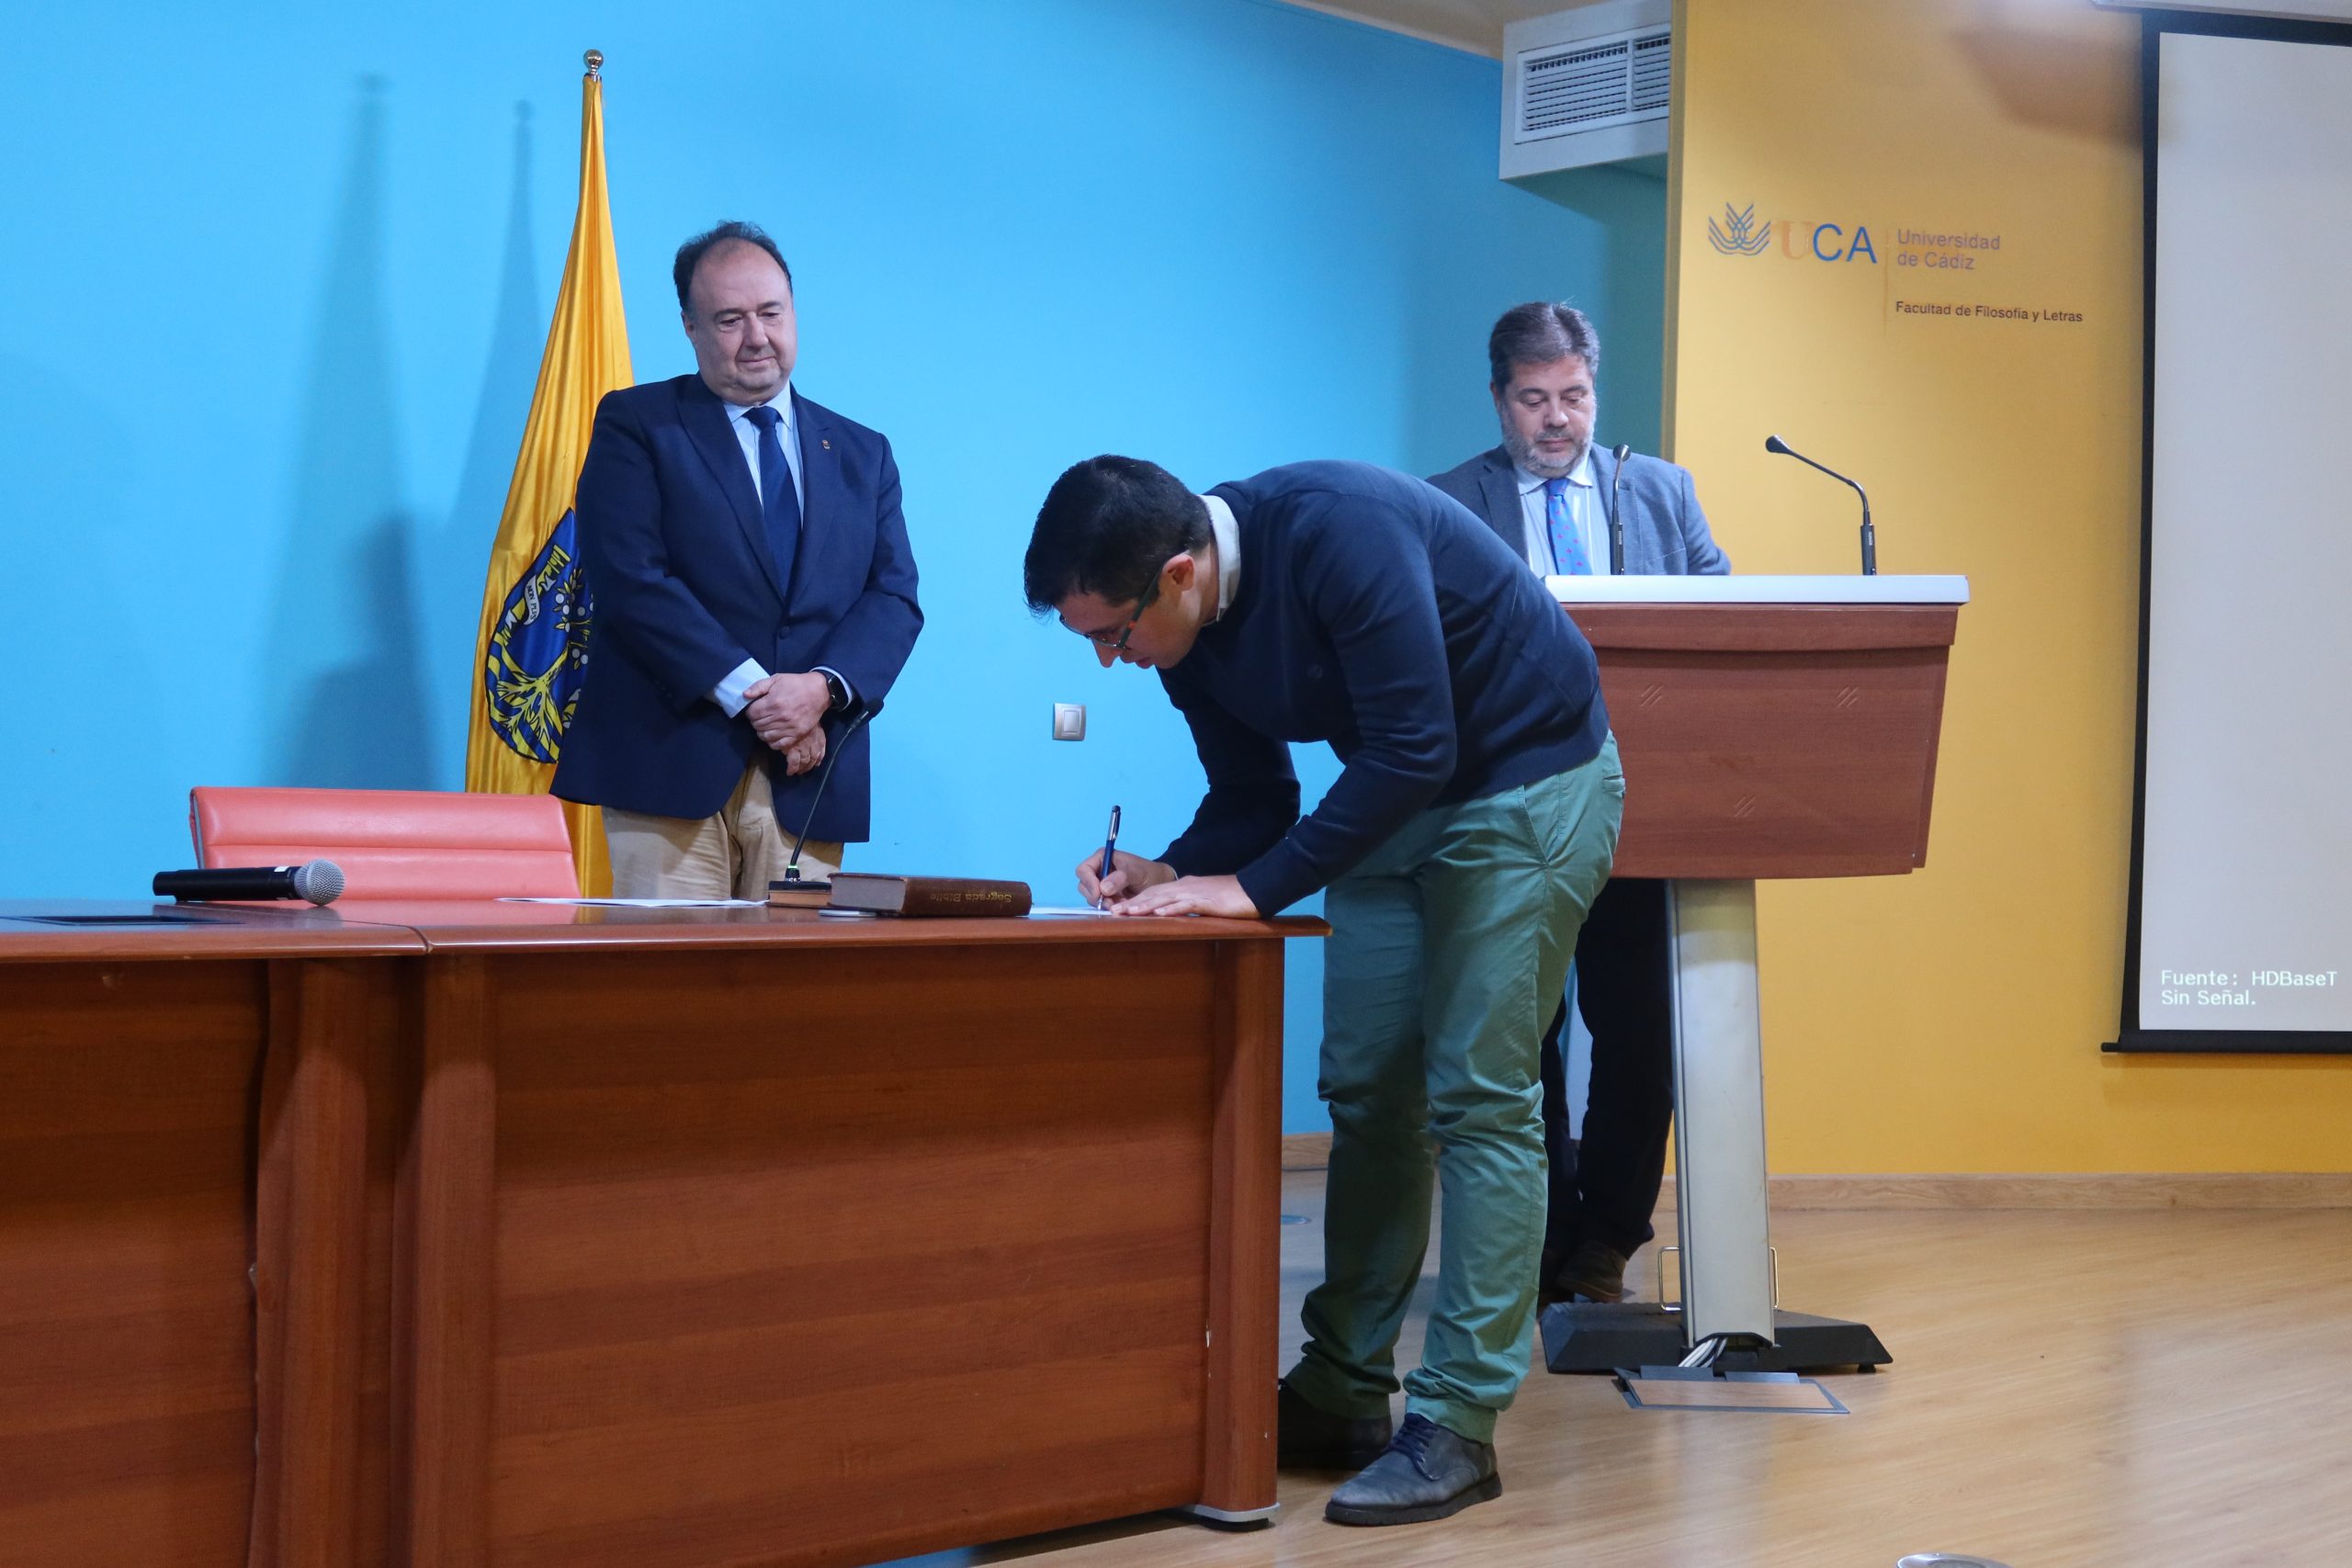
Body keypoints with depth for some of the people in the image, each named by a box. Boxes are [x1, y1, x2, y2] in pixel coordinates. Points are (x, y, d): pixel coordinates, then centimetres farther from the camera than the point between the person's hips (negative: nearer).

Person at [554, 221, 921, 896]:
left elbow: (894, 596, 8)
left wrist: (824, 686, -12)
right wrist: (748, 692, -15)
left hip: (807, 778, 3)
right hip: (671, 763, -3)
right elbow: (631, 579, -7)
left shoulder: (861, 454, 17)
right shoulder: (635, 424, 5)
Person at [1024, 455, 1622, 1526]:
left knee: (1476, 1099, -10)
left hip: (1530, 783, -8)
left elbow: (1416, 749, -31)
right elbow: (1251, 801, 5)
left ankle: (1457, 1427, -5)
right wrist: (1169, 874, -15)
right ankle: (1342, 1396, 14)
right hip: (1397, 798, 8)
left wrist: (1257, 887, -29)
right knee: (1365, 1094, 5)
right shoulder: (1190, 637, -6)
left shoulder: (1336, 532, -30)